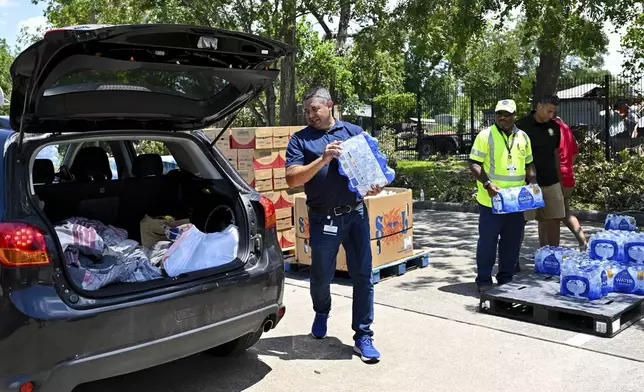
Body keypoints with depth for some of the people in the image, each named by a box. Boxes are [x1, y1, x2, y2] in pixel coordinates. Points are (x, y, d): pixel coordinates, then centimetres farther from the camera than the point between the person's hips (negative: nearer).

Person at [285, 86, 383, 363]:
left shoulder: (354, 131, 10)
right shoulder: (300, 140, 3)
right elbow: (292, 179, -9)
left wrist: (374, 184, -9)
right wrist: (323, 159, -19)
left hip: (356, 214, 1)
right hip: (323, 220, -1)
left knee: (363, 276, 1)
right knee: (321, 276, 11)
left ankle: (363, 337, 12)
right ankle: (322, 312, 43)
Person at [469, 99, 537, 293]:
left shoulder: (523, 137, 11)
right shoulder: (485, 135, -5)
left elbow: (529, 164, 21)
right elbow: (474, 164, -8)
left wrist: (533, 181, 3)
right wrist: (487, 184, -22)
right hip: (491, 200, -5)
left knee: (512, 242, 12)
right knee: (487, 241, 1)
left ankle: (506, 278, 26)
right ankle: (484, 280, 12)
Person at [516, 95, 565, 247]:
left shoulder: (554, 127, 9)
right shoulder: (523, 125, -9)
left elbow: (556, 154, 16)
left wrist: (559, 179, 15)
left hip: (550, 182, 6)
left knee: (554, 219, 7)